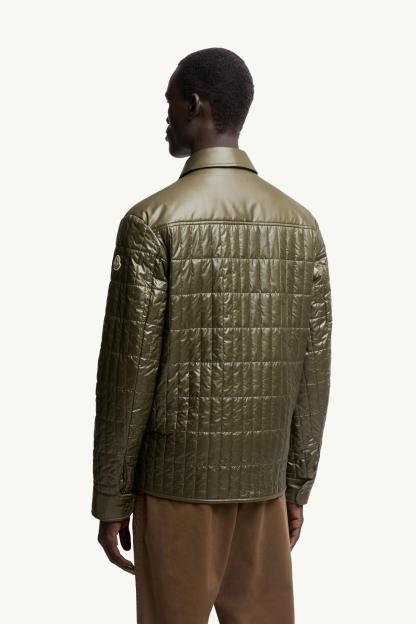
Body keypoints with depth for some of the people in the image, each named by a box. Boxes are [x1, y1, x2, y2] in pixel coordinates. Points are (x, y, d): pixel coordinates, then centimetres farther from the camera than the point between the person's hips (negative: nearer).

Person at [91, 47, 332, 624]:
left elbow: (129, 371, -12)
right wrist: (298, 485, 13)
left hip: (177, 477, -4)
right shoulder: (301, 224, 1)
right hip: (264, 477, 4)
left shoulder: (153, 220, -12)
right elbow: (313, 369, 3)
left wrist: (111, 498, -3)